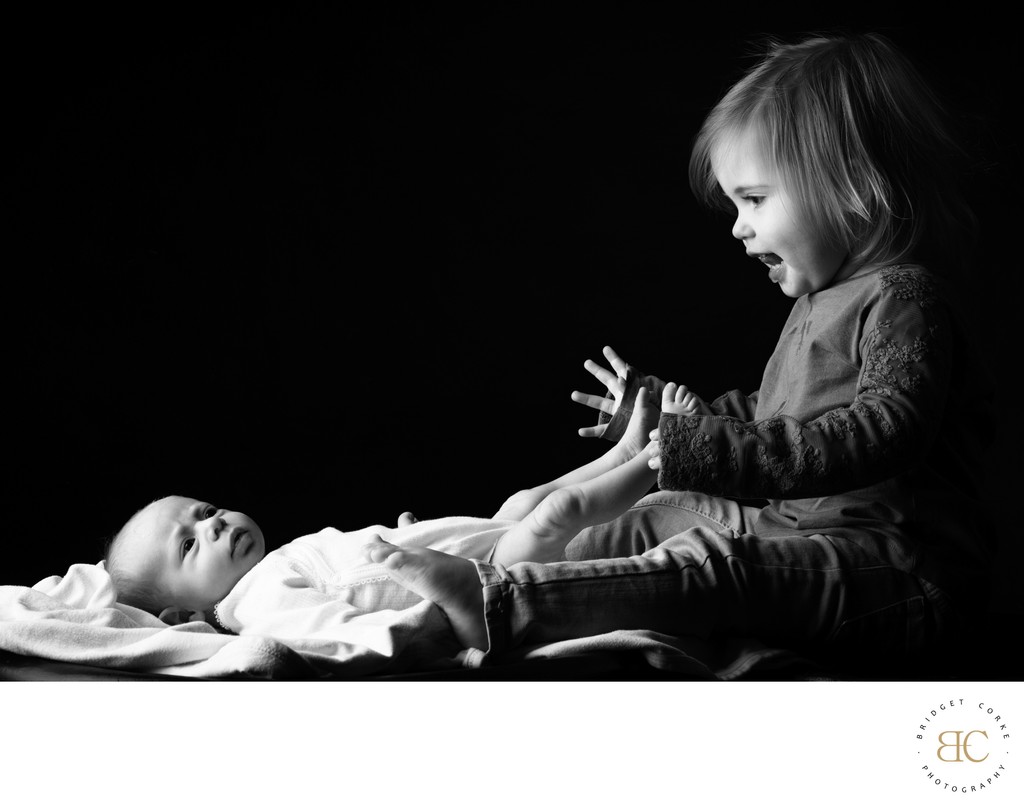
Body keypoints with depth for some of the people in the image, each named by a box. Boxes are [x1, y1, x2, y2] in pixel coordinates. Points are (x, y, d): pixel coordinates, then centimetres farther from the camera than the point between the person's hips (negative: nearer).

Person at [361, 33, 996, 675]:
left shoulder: (902, 298, -14)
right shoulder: (821, 302, 20)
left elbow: (882, 431, -30)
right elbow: (776, 422, 30)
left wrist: (711, 449, -35)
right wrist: (661, 410, 29)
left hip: (907, 569, -10)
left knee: (718, 563, -29)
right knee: (666, 513, 11)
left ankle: (497, 606, -39)